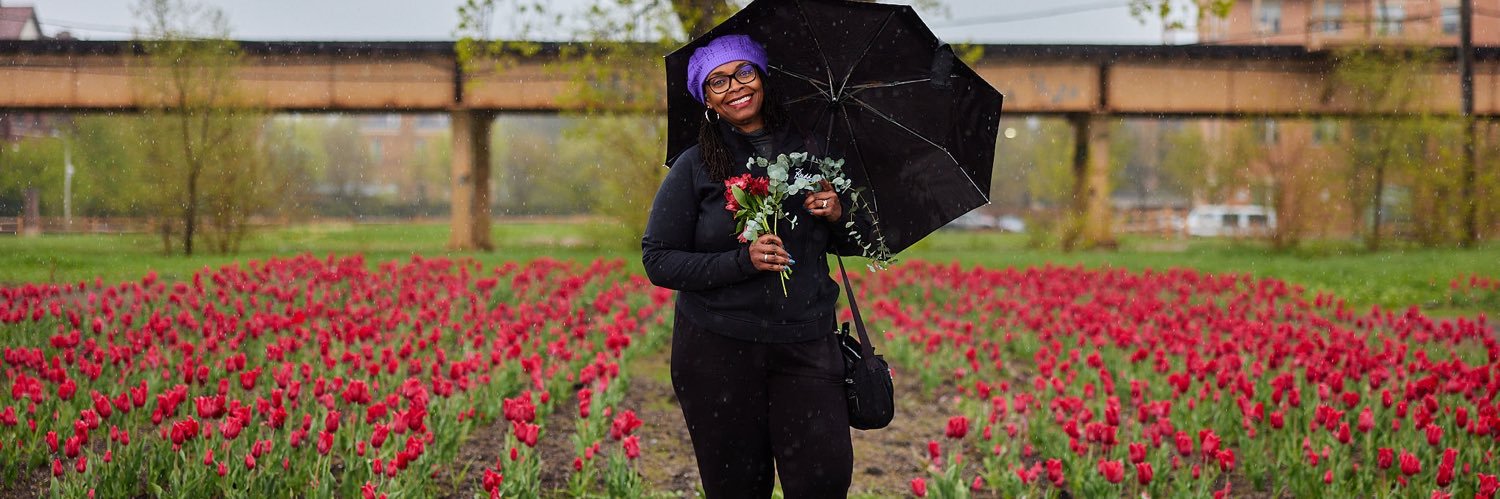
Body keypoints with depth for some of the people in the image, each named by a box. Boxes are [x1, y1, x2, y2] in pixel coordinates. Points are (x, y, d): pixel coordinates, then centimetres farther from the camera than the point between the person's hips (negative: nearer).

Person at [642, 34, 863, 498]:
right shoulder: (694, 167, -1)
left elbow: (852, 245, 17)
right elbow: (658, 262, -4)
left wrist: (838, 215, -6)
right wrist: (742, 260, -16)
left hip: (806, 346, 2)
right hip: (719, 351, -1)